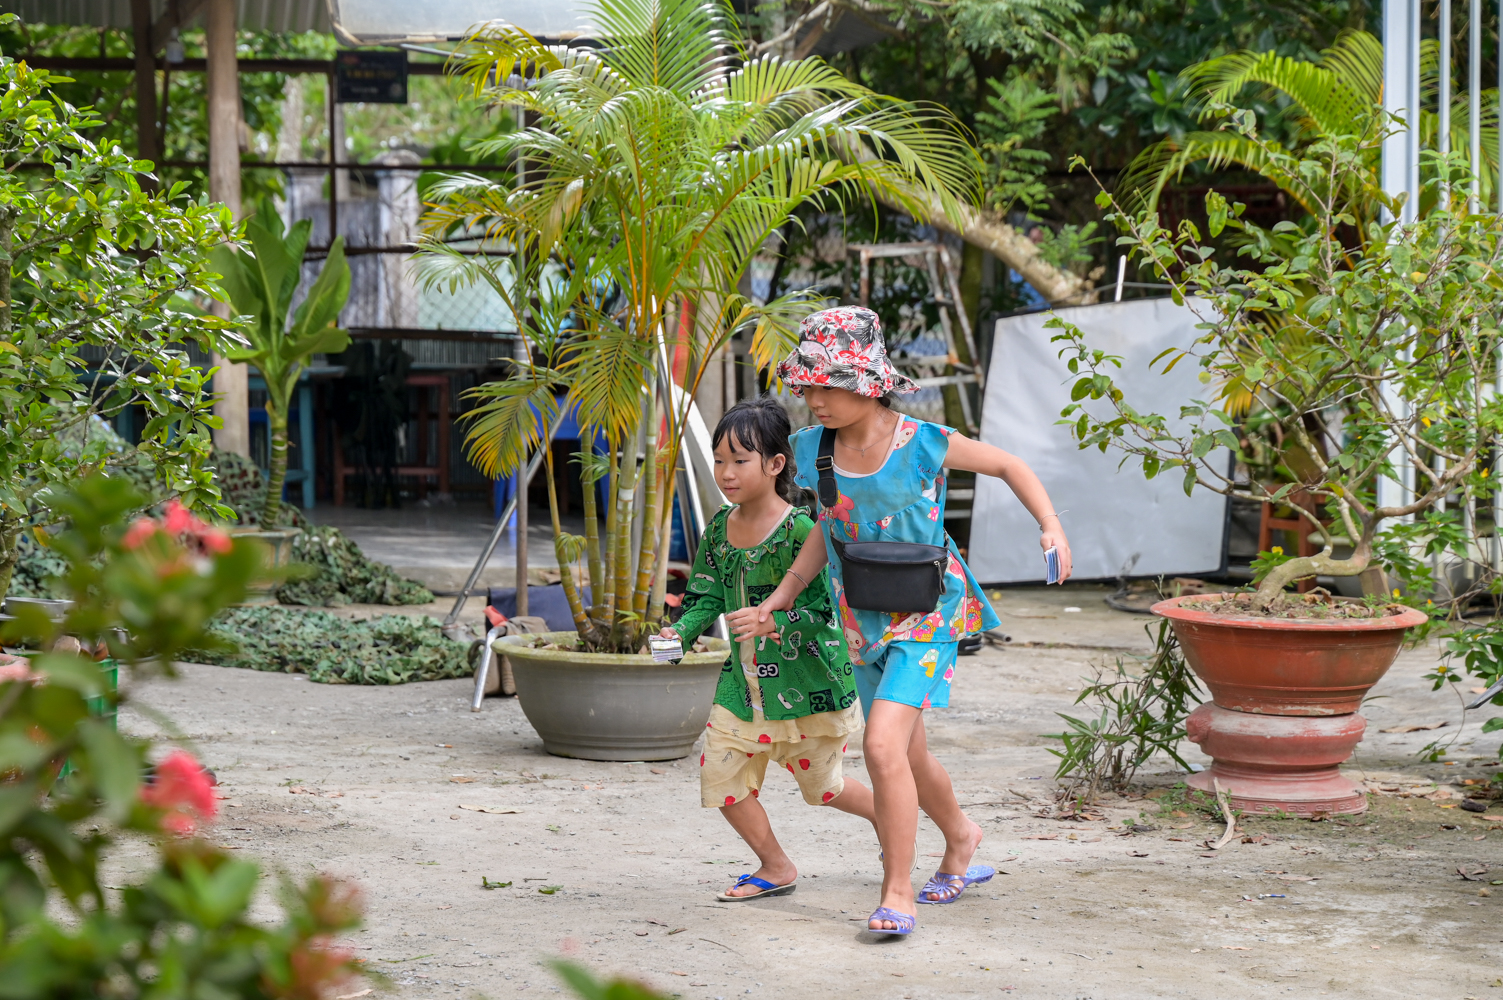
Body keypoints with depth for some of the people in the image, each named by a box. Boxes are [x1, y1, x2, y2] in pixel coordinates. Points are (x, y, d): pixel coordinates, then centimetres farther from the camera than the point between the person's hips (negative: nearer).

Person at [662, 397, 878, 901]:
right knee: (721, 773, 1)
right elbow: (707, 595, 6)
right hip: (744, 679, 6)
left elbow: (826, 604, -21)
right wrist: (681, 631, -13)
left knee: (822, 784, 11)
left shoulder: (800, 528, -19)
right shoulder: (720, 528, 2)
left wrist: (778, 623, -36)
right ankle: (775, 867, 20)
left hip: (806, 681, -6)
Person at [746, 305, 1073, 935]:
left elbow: (1008, 466, -1)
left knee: (883, 746, -21)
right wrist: (783, 595, 8)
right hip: (865, 622, 6)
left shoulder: (924, 445, -15)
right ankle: (961, 838, 47)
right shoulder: (813, 451, -2)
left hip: (927, 614, -6)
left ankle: (897, 894, -12)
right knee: (907, 755, 18)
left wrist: (1051, 527, -14)